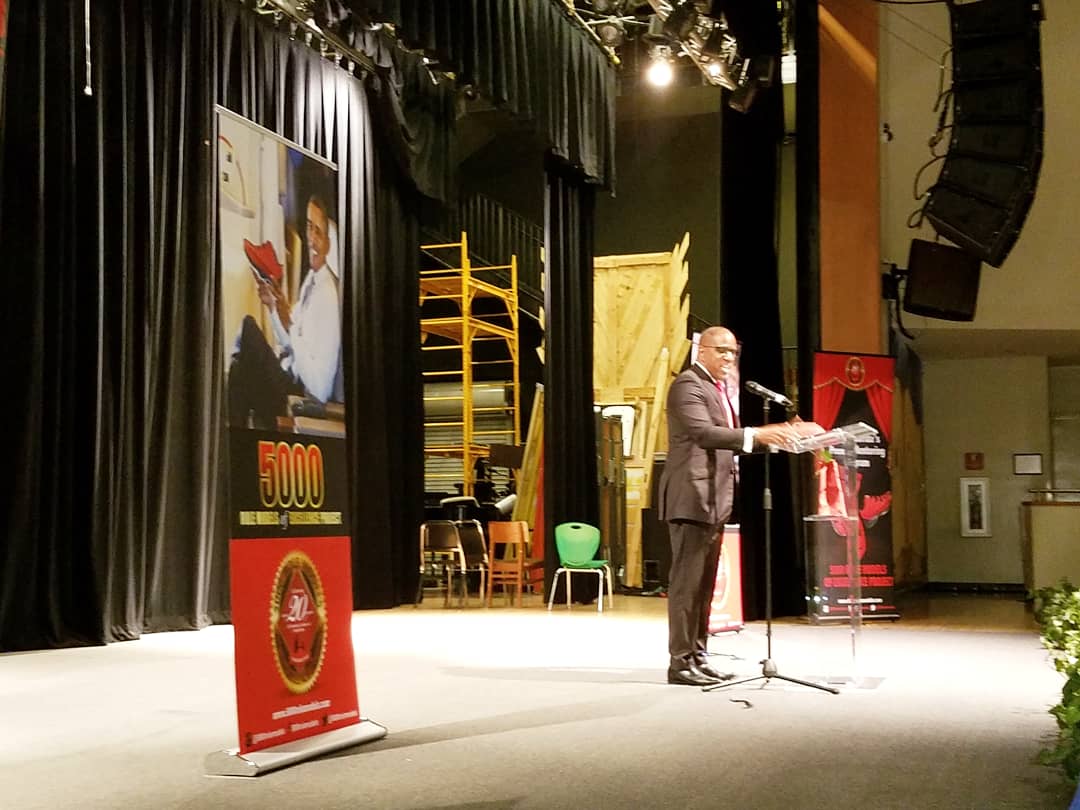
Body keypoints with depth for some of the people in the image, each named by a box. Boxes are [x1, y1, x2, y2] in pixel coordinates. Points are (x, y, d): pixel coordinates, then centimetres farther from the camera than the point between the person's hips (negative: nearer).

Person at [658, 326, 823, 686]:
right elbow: (703, 433, -24)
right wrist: (757, 434, -31)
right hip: (691, 497, -10)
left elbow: (729, 440, 18)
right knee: (687, 581, -7)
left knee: (704, 583, 11)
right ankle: (680, 661, -4)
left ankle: (697, 657, 17)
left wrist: (779, 433, 7)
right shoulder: (688, 385, -10)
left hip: (713, 500, 10)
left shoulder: (719, 388, 20)